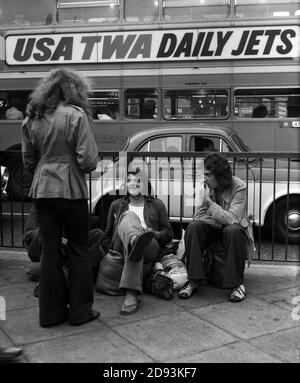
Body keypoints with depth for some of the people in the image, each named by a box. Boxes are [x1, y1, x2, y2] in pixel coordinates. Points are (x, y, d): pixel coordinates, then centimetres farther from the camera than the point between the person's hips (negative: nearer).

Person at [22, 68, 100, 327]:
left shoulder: (31, 118, 7)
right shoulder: (76, 115, -10)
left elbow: (28, 160, 11)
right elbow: (88, 160, -14)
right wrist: (88, 165, 7)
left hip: (42, 190, 5)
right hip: (70, 189, -5)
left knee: (50, 250, 12)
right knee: (79, 250, 9)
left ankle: (51, 312, 21)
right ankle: (80, 311, 17)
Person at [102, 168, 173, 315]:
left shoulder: (157, 205, 24)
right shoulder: (117, 205, 27)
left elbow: (168, 234, 17)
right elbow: (107, 235, 25)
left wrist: (153, 233, -5)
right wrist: (109, 251, 5)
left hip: (150, 249, 0)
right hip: (120, 249, 0)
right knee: (129, 215, -31)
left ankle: (131, 294, -59)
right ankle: (136, 241, -70)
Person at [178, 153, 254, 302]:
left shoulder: (238, 187, -18)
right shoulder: (207, 187, -5)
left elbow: (232, 219, -26)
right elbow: (198, 216, -5)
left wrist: (210, 203, -29)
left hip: (234, 228, -3)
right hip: (212, 229, 4)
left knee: (233, 231, -38)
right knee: (193, 227, -26)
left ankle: (238, 284, -23)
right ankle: (193, 280, -20)